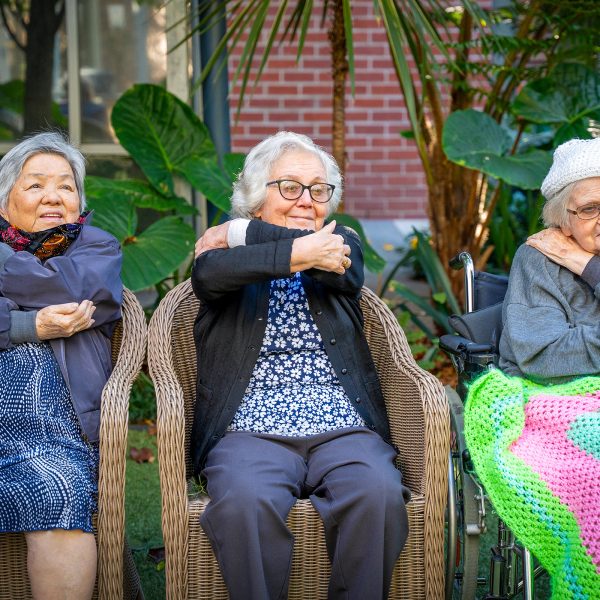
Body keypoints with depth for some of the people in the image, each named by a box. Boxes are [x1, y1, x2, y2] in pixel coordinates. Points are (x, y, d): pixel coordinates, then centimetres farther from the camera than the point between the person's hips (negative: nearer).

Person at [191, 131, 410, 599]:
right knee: (244, 501, -34)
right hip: (251, 431, -1)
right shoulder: (227, 249, 14)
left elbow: (344, 273, -6)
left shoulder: (342, 243, 20)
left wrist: (246, 236, 0)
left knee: (378, 493, -31)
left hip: (342, 428, 2)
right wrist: (298, 253, -18)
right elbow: (208, 274, -12)